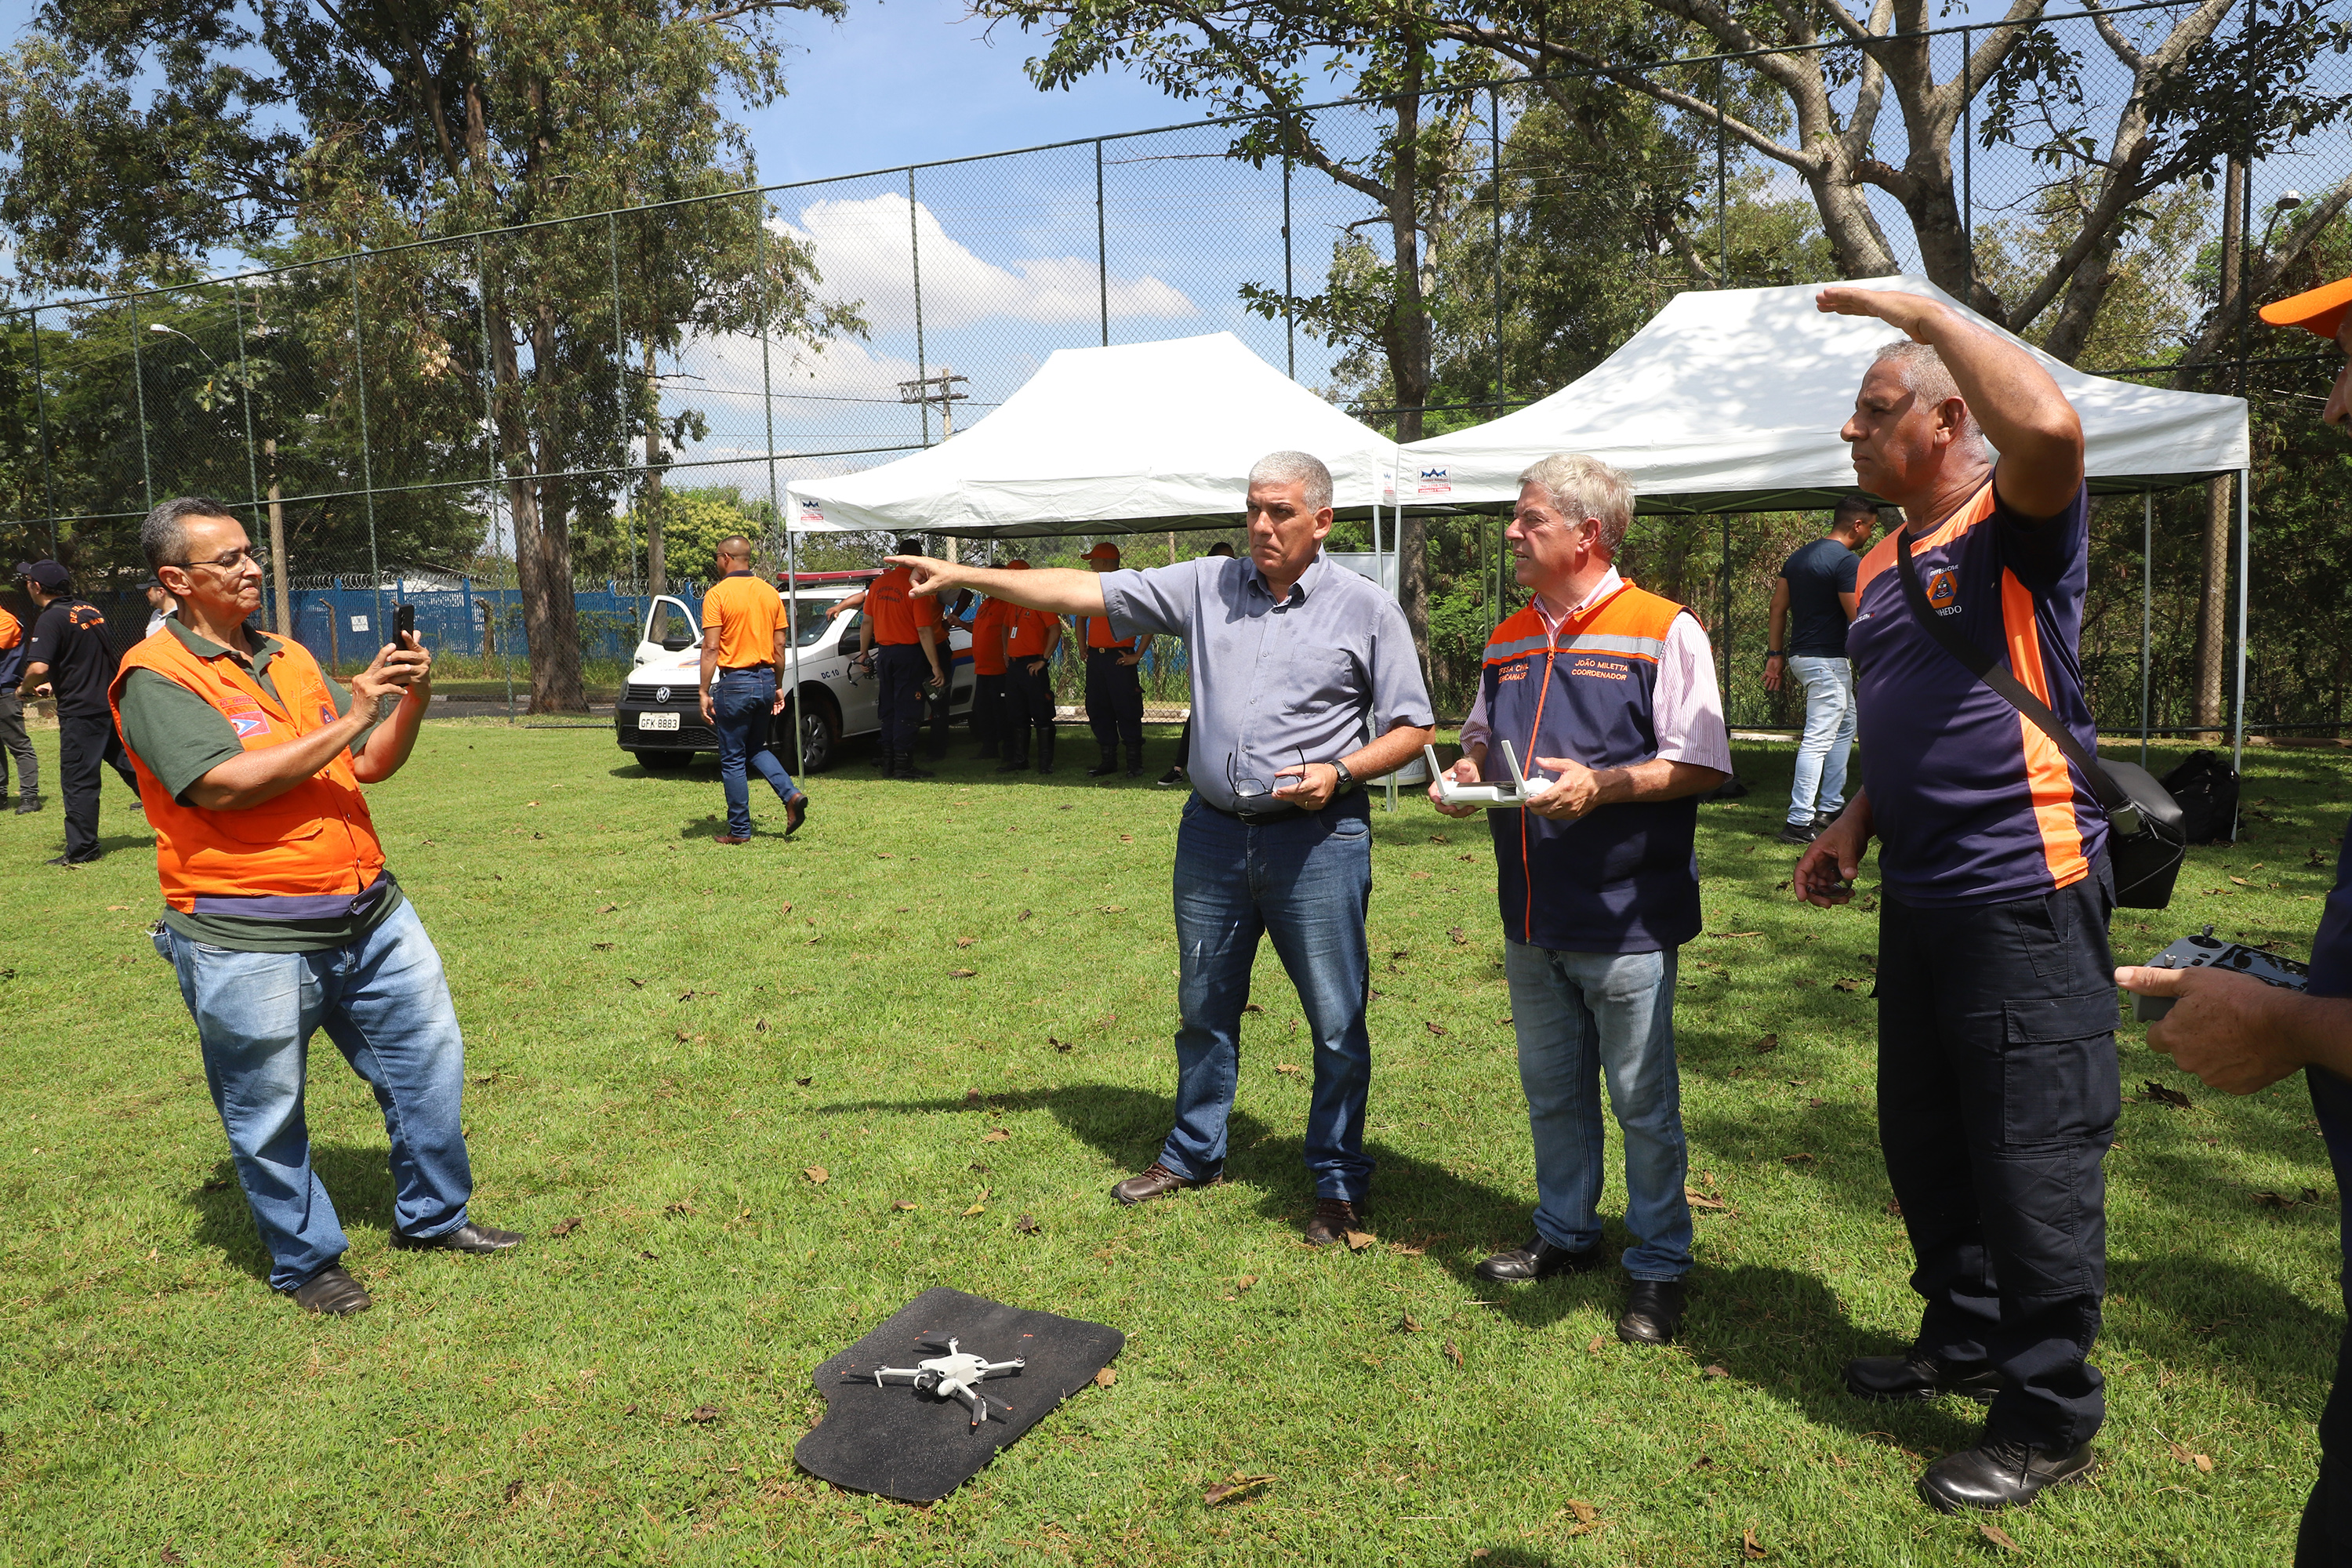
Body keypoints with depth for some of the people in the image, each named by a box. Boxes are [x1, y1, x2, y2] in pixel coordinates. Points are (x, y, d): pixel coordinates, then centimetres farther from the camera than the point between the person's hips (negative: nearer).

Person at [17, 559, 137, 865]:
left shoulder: (50, 619, -12)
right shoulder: (90, 610, 12)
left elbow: (38, 668, -24)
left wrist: (24, 689, -4)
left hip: (81, 712, -7)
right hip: (114, 705, 7)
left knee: (78, 781, 0)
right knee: (132, 767, 13)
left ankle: (81, 851, 5)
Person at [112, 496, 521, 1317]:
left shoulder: (290, 657, 13)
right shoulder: (155, 677, -8)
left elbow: (371, 764, 12)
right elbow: (227, 785, -22)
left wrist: (411, 699, -6)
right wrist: (349, 718, -20)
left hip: (368, 913, 7)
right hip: (249, 941, -6)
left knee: (429, 1056, 11)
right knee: (269, 1115, 8)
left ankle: (433, 1216, 30)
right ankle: (306, 1262, 27)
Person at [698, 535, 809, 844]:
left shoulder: (718, 594, -9)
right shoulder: (770, 592, 7)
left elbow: (711, 648, -13)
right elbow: (780, 646, 10)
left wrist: (705, 693, -10)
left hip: (735, 682, -6)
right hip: (765, 680, 6)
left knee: (733, 760, 4)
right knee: (757, 749, 22)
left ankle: (739, 830, 8)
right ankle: (792, 795, 2)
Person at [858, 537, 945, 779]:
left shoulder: (878, 583, 5)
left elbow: (866, 623, 12)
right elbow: (924, 631, -17)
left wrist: (864, 653, 23)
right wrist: (936, 667, -15)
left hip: (884, 653, 6)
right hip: (908, 653, -6)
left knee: (889, 710, 14)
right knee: (907, 711, -1)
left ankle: (888, 765, 17)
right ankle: (903, 766, -1)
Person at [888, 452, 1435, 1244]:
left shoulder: (1367, 609, -3)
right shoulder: (1209, 586, 5)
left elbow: (1411, 727, 0)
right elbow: (1091, 591, 3)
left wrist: (1340, 771, -17)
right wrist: (967, 577, 0)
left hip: (1316, 837, -3)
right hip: (1214, 831, 4)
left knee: (1338, 1023, 2)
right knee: (1203, 1008, 16)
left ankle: (1339, 1181, 21)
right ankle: (1194, 1153, 35)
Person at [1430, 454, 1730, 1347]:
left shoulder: (1662, 631, -9)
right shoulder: (1509, 642, 12)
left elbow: (1701, 765, -12)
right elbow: (1483, 737, 24)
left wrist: (1603, 784, -25)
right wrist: (1465, 774, 2)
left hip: (1625, 918, -6)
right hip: (1532, 918, 7)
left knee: (1644, 1104, 5)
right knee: (1551, 1093, 19)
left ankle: (1658, 1270, 20)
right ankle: (1565, 1236, 36)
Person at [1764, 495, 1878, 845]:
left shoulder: (1799, 556, 12)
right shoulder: (1848, 561, -14)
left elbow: (1778, 607, 12)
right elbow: (1859, 619, -17)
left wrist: (1776, 654, 14)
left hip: (1800, 656, 10)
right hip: (1828, 660, -10)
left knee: (1845, 726, 22)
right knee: (1818, 739, -7)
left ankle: (1830, 807, 25)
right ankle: (1799, 822, -8)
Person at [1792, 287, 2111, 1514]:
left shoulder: (2016, 529, -10)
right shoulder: (1878, 567, 14)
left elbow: (2050, 424, -34)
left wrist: (1926, 311, -21)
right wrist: (1856, 822, 9)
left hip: (2025, 895, -9)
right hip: (1919, 898, 9)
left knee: (2035, 1157, 1)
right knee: (1925, 1141, 19)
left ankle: (2049, 1420, 16)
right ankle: (1965, 1340, 38)